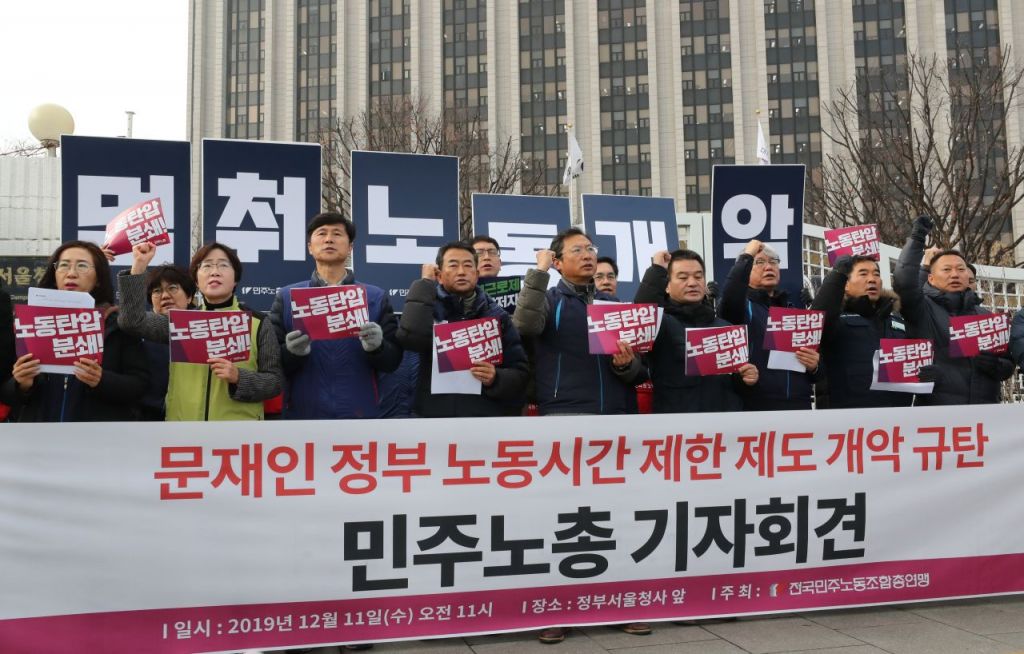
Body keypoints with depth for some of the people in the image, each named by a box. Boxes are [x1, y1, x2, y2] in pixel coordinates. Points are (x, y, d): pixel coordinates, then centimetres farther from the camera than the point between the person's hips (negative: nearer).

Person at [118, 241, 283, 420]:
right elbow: (132, 321, -5)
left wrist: (238, 377, -18)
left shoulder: (258, 323, 2)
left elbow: (274, 381, 0)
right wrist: (139, 266, -9)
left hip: (238, 425, -2)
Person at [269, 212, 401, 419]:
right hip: (303, 412, 0)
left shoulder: (376, 297, 6)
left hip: (360, 413, 0)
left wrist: (377, 347, -19)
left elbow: (393, 360, 3)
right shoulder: (286, 297, 6)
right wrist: (291, 353, -19)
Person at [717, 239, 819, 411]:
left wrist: (813, 366, -1)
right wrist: (746, 256, -12)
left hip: (799, 407, 5)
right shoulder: (743, 307, 2)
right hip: (754, 407, -5)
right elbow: (730, 297, -24)